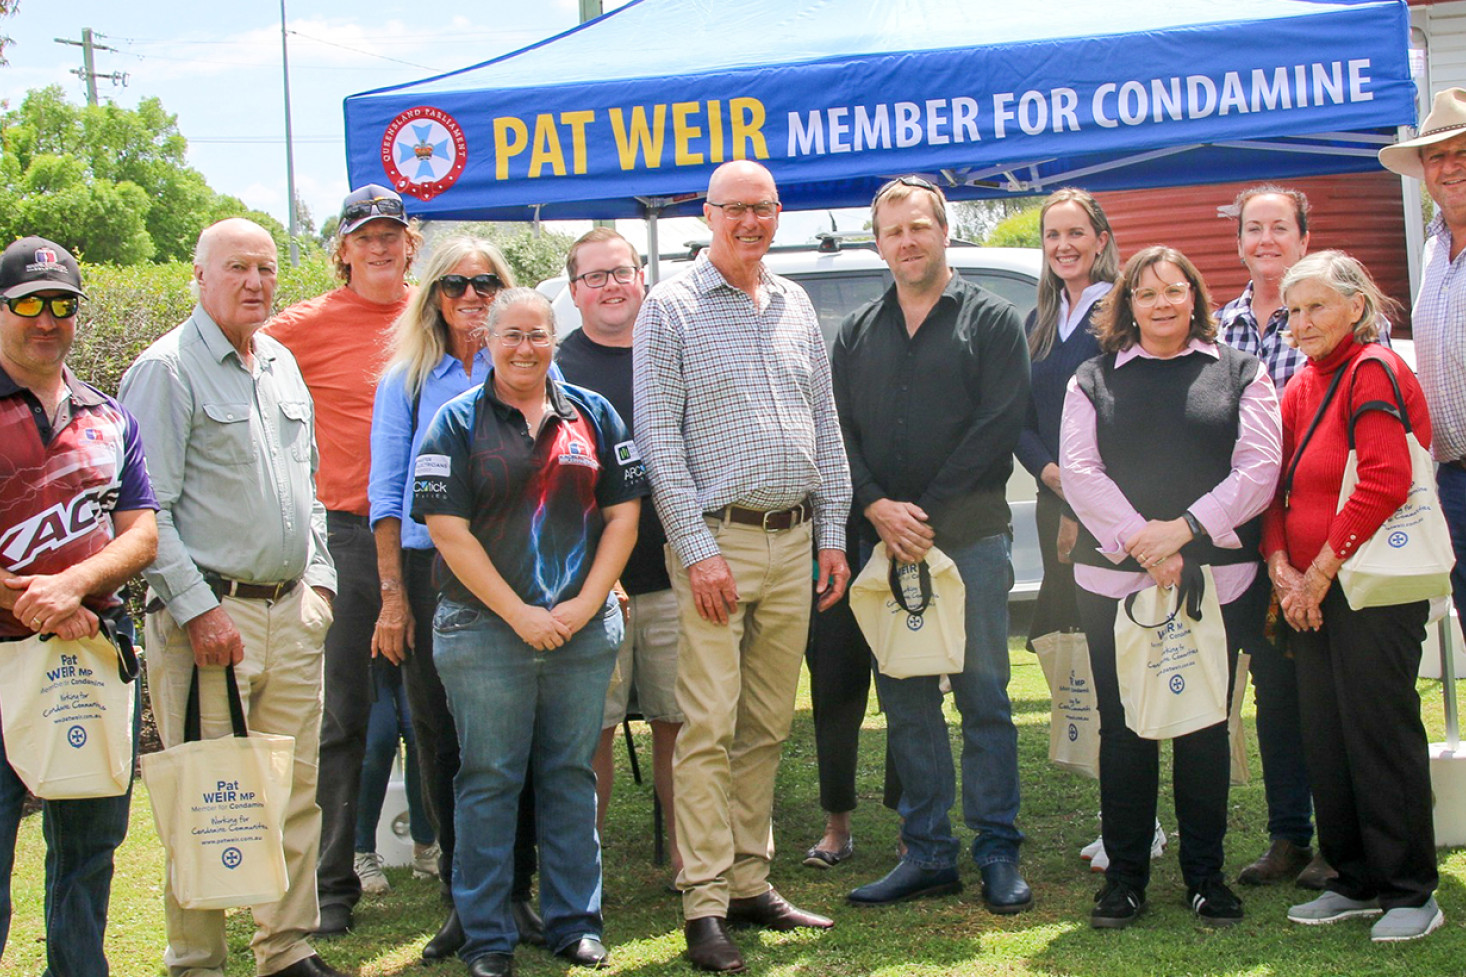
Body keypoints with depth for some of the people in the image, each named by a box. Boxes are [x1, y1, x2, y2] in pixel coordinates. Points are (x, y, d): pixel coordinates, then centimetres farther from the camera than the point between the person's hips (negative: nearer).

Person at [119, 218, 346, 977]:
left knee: (296, 791, 9)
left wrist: (318, 578, 14)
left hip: (293, 614, 7)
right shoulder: (166, 370, -6)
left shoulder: (282, 364, 16)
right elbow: (146, 510, -12)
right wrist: (197, 608, -16)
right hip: (210, 614, -7)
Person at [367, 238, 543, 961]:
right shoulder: (406, 382, 10)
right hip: (432, 574, 1)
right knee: (441, 740, 2)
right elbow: (387, 494, 7)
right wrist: (392, 595, -1)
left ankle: (516, 893, 9)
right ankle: (461, 898, 11)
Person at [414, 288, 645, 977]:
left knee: (571, 776, 9)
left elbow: (622, 514, 8)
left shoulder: (592, 415, 10)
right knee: (488, 782, 2)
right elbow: (449, 531, -6)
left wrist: (585, 604, -4)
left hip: (584, 629, 3)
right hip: (485, 630, -2)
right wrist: (520, 613, -10)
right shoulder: (457, 422, 1)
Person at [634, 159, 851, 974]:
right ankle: (706, 905, -2)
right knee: (710, 728, -6)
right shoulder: (670, 310, -2)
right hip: (718, 540, -5)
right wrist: (697, 548, -13)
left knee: (769, 727, 10)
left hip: (794, 544, 5)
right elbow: (659, 439, -7)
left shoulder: (796, 307, 13)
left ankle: (751, 883, 18)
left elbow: (826, 426, 16)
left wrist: (832, 532, 9)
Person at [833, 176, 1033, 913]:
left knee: (984, 699, -2)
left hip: (971, 539, -4)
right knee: (905, 702, 6)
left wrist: (928, 514, -12)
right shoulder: (856, 334, 15)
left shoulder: (991, 322, 3)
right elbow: (838, 431, 8)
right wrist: (877, 507, -9)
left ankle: (998, 856, 5)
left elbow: (998, 428, -7)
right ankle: (927, 854, 14)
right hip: (884, 542, 4)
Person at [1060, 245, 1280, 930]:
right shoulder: (1095, 380, 10)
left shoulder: (1238, 373, 8)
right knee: (1123, 726, 3)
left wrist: (1184, 528, -12)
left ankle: (1205, 874, 15)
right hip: (1115, 579, 1)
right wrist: (1139, 540, -13)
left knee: (1205, 726, 4)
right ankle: (1125, 874, 13)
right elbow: (1078, 470, -1)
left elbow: (1258, 468, -1)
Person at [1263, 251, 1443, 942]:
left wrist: (1322, 569, -15)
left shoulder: (1374, 371, -9)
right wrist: (1281, 566, -1)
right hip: (1310, 592, 8)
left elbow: (1386, 482, -18)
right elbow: (1279, 485, 15)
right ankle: (1356, 882, 21)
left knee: (1381, 732, -4)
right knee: (1324, 738, 10)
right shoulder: (1301, 387, 17)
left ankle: (1410, 892, 6)